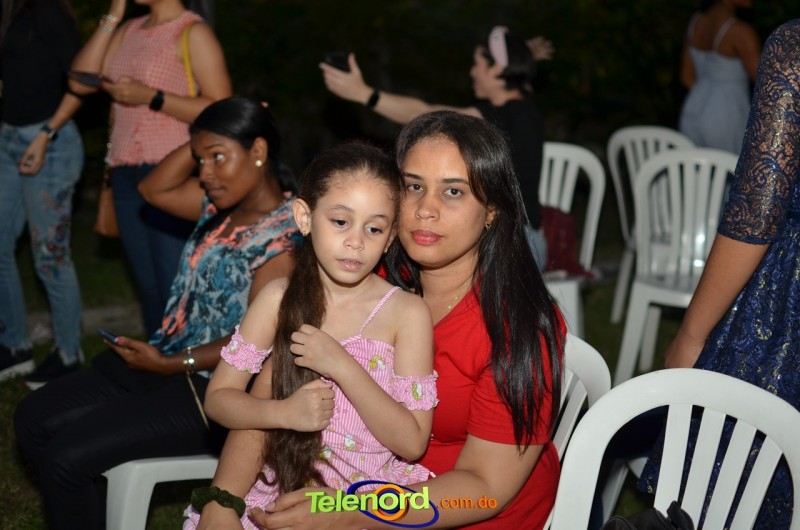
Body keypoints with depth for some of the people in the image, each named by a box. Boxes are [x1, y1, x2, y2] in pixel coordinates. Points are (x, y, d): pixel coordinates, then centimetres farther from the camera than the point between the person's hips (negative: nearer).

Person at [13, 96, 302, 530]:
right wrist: (202, 143, 4)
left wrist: (172, 364, -21)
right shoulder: (221, 206, 6)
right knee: (33, 418, 7)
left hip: (217, 388, -10)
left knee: (66, 456, -17)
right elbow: (155, 189, 16)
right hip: (168, 358, 10)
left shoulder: (285, 237, -20)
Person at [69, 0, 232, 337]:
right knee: (148, 290, 10)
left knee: (175, 291, -9)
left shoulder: (193, 32, -5)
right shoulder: (129, 30, 16)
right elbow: (80, 81, 5)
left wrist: (151, 97, -18)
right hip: (126, 176, 7)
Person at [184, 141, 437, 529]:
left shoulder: (408, 314, -6)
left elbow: (412, 443, -8)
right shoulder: (279, 299, 2)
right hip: (283, 486, 2)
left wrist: (341, 366, -18)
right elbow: (217, 398, 5)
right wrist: (282, 413, -14)